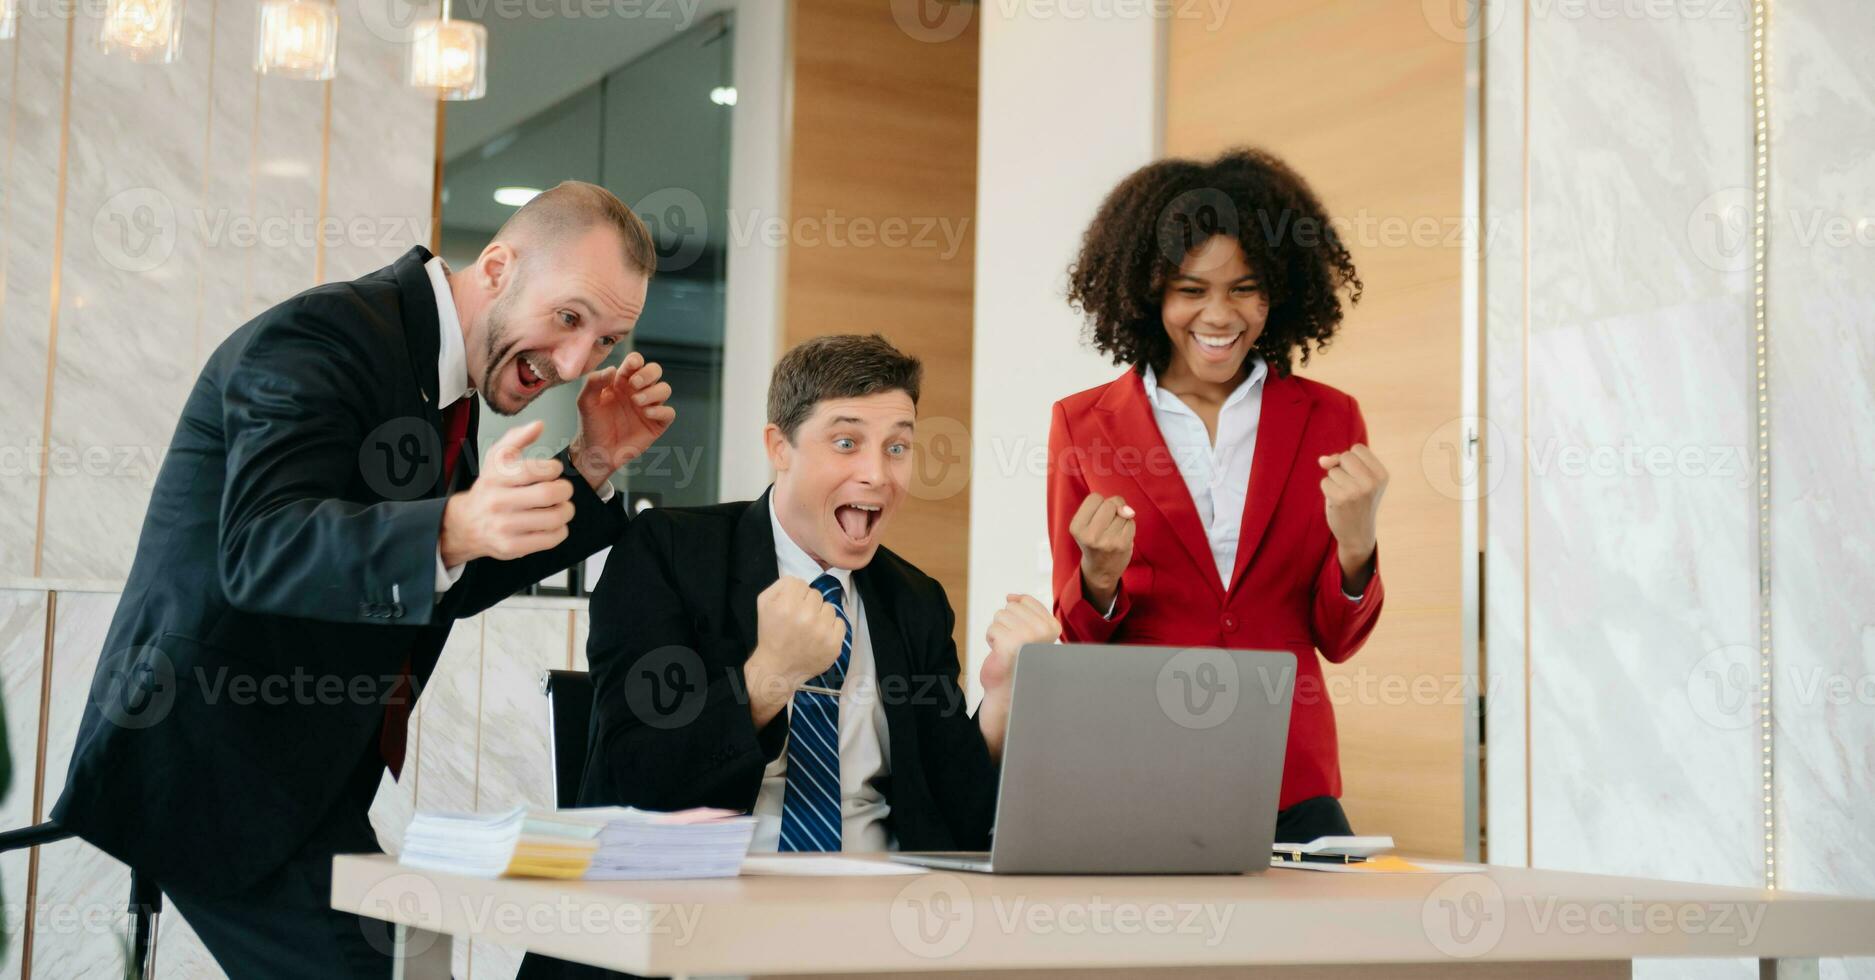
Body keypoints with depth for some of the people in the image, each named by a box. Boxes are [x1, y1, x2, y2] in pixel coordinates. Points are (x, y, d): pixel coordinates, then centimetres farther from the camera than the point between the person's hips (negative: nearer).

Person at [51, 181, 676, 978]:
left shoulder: (440, 365, 10)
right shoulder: (318, 339, -17)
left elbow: (456, 586, 15)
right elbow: (260, 548, -32)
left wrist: (592, 466, 3)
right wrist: (456, 528, -48)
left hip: (305, 775, 9)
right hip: (213, 764, -9)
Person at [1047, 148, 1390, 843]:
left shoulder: (1327, 420, 6)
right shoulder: (1083, 424, 3)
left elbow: (1338, 639, 7)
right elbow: (1074, 642, 6)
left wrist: (1355, 546, -12)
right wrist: (1100, 581, -15)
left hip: (1291, 784, 1)